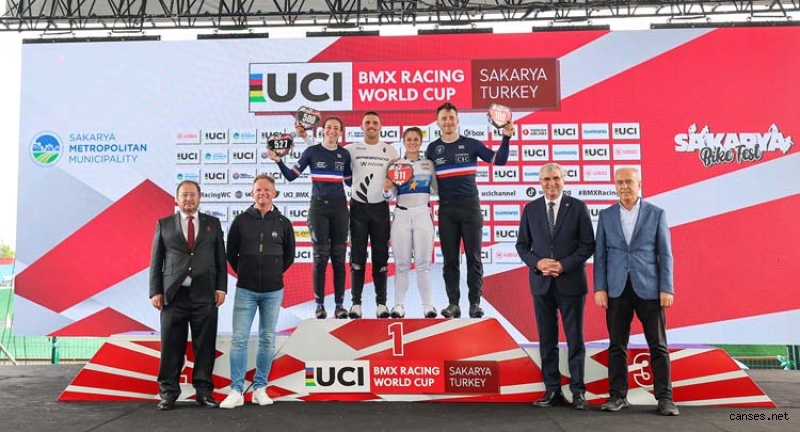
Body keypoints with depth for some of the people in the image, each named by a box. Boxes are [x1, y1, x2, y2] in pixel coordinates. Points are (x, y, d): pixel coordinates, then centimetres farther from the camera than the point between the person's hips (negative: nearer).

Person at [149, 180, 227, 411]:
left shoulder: (213, 223, 11)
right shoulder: (164, 224, 10)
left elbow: (221, 259, 9)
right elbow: (156, 261, 7)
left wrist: (221, 288, 1)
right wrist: (155, 291, -1)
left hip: (204, 294, 1)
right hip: (174, 294, 0)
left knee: (204, 345, 3)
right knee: (171, 345, 2)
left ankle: (203, 391, 13)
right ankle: (168, 392, 14)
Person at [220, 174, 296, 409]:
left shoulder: (283, 223, 2)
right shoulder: (241, 220, 0)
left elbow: (289, 256, 12)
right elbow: (231, 253, 9)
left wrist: (273, 275, 11)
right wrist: (245, 274, 10)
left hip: (273, 291, 1)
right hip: (245, 290, -1)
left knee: (267, 340, 7)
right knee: (239, 339, -2)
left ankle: (260, 388, 17)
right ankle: (236, 391, 6)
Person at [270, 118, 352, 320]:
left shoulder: (344, 154, 7)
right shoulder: (312, 151, 0)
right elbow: (291, 176, 1)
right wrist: (278, 161, -12)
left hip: (339, 207, 2)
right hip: (319, 207, -2)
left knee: (339, 256, 3)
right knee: (320, 256, -3)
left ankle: (339, 304, 9)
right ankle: (319, 305, 5)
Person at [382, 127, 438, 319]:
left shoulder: (429, 164, 9)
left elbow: (436, 189, 11)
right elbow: (389, 196, 2)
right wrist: (386, 189, -18)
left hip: (423, 215, 0)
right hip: (402, 215, 0)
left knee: (423, 263, 2)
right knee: (402, 263, 2)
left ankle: (428, 305, 6)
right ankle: (399, 305, 7)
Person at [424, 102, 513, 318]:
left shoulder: (471, 144, 2)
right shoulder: (433, 148, 8)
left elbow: (499, 160, -3)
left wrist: (506, 137, -15)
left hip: (470, 206, -1)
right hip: (446, 209, 2)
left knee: (473, 256, 0)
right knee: (450, 259, 4)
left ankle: (475, 303, 5)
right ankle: (453, 303, 9)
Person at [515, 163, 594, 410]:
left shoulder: (578, 207, 0)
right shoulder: (531, 209, 7)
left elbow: (588, 245, -2)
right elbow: (522, 245, 8)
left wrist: (564, 265, -14)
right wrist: (537, 263, -10)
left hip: (571, 282, -2)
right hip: (541, 283, 2)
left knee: (575, 339, 4)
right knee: (547, 339, 7)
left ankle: (578, 392, 14)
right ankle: (552, 391, 16)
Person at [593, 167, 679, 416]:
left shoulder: (656, 214, 3)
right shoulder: (606, 215, 7)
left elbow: (665, 254, 1)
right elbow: (600, 255, 5)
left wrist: (667, 289, -7)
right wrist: (600, 288, -3)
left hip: (649, 288, -1)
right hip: (617, 289, 2)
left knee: (658, 345, 2)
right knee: (617, 345, 5)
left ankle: (665, 398, 10)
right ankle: (618, 396, 14)